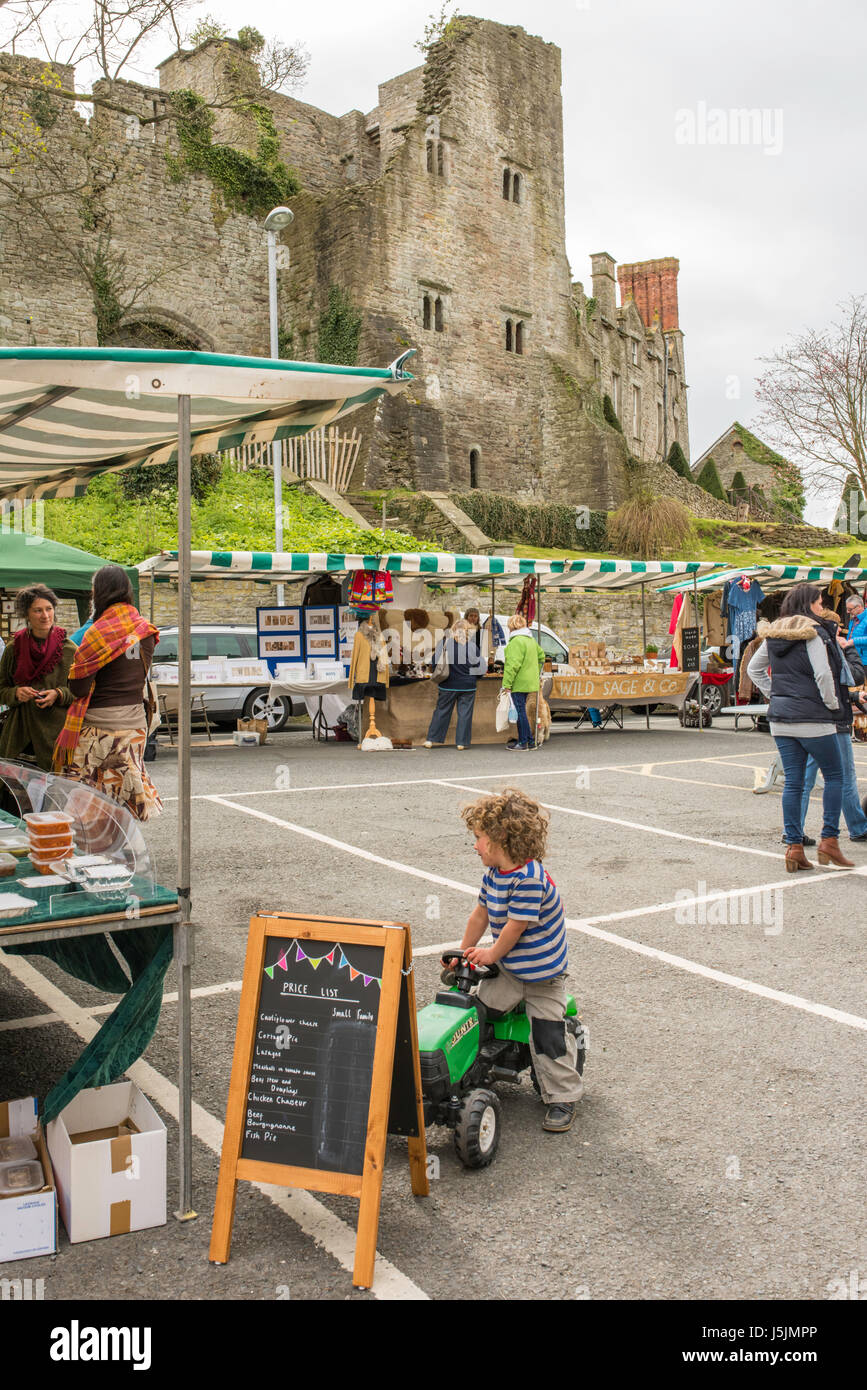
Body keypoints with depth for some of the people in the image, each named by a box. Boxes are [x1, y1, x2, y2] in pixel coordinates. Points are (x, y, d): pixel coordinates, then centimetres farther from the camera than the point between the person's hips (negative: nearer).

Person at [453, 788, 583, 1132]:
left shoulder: (529, 878, -27)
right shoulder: (494, 874, 0)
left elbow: (516, 925, -23)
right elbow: (481, 913, 11)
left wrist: (492, 954, -9)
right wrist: (464, 953, 15)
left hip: (541, 970, -7)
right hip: (507, 965, 8)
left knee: (548, 1034, 0)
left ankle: (563, 1098, 15)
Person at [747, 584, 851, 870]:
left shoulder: (772, 636, 9)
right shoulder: (813, 634, -12)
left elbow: (753, 669, 18)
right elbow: (823, 675, -18)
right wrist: (832, 704, -4)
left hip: (780, 719, 6)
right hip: (813, 719, -6)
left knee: (793, 782, 8)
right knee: (834, 776, 8)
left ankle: (793, 847, 8)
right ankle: (829, 841, 5)